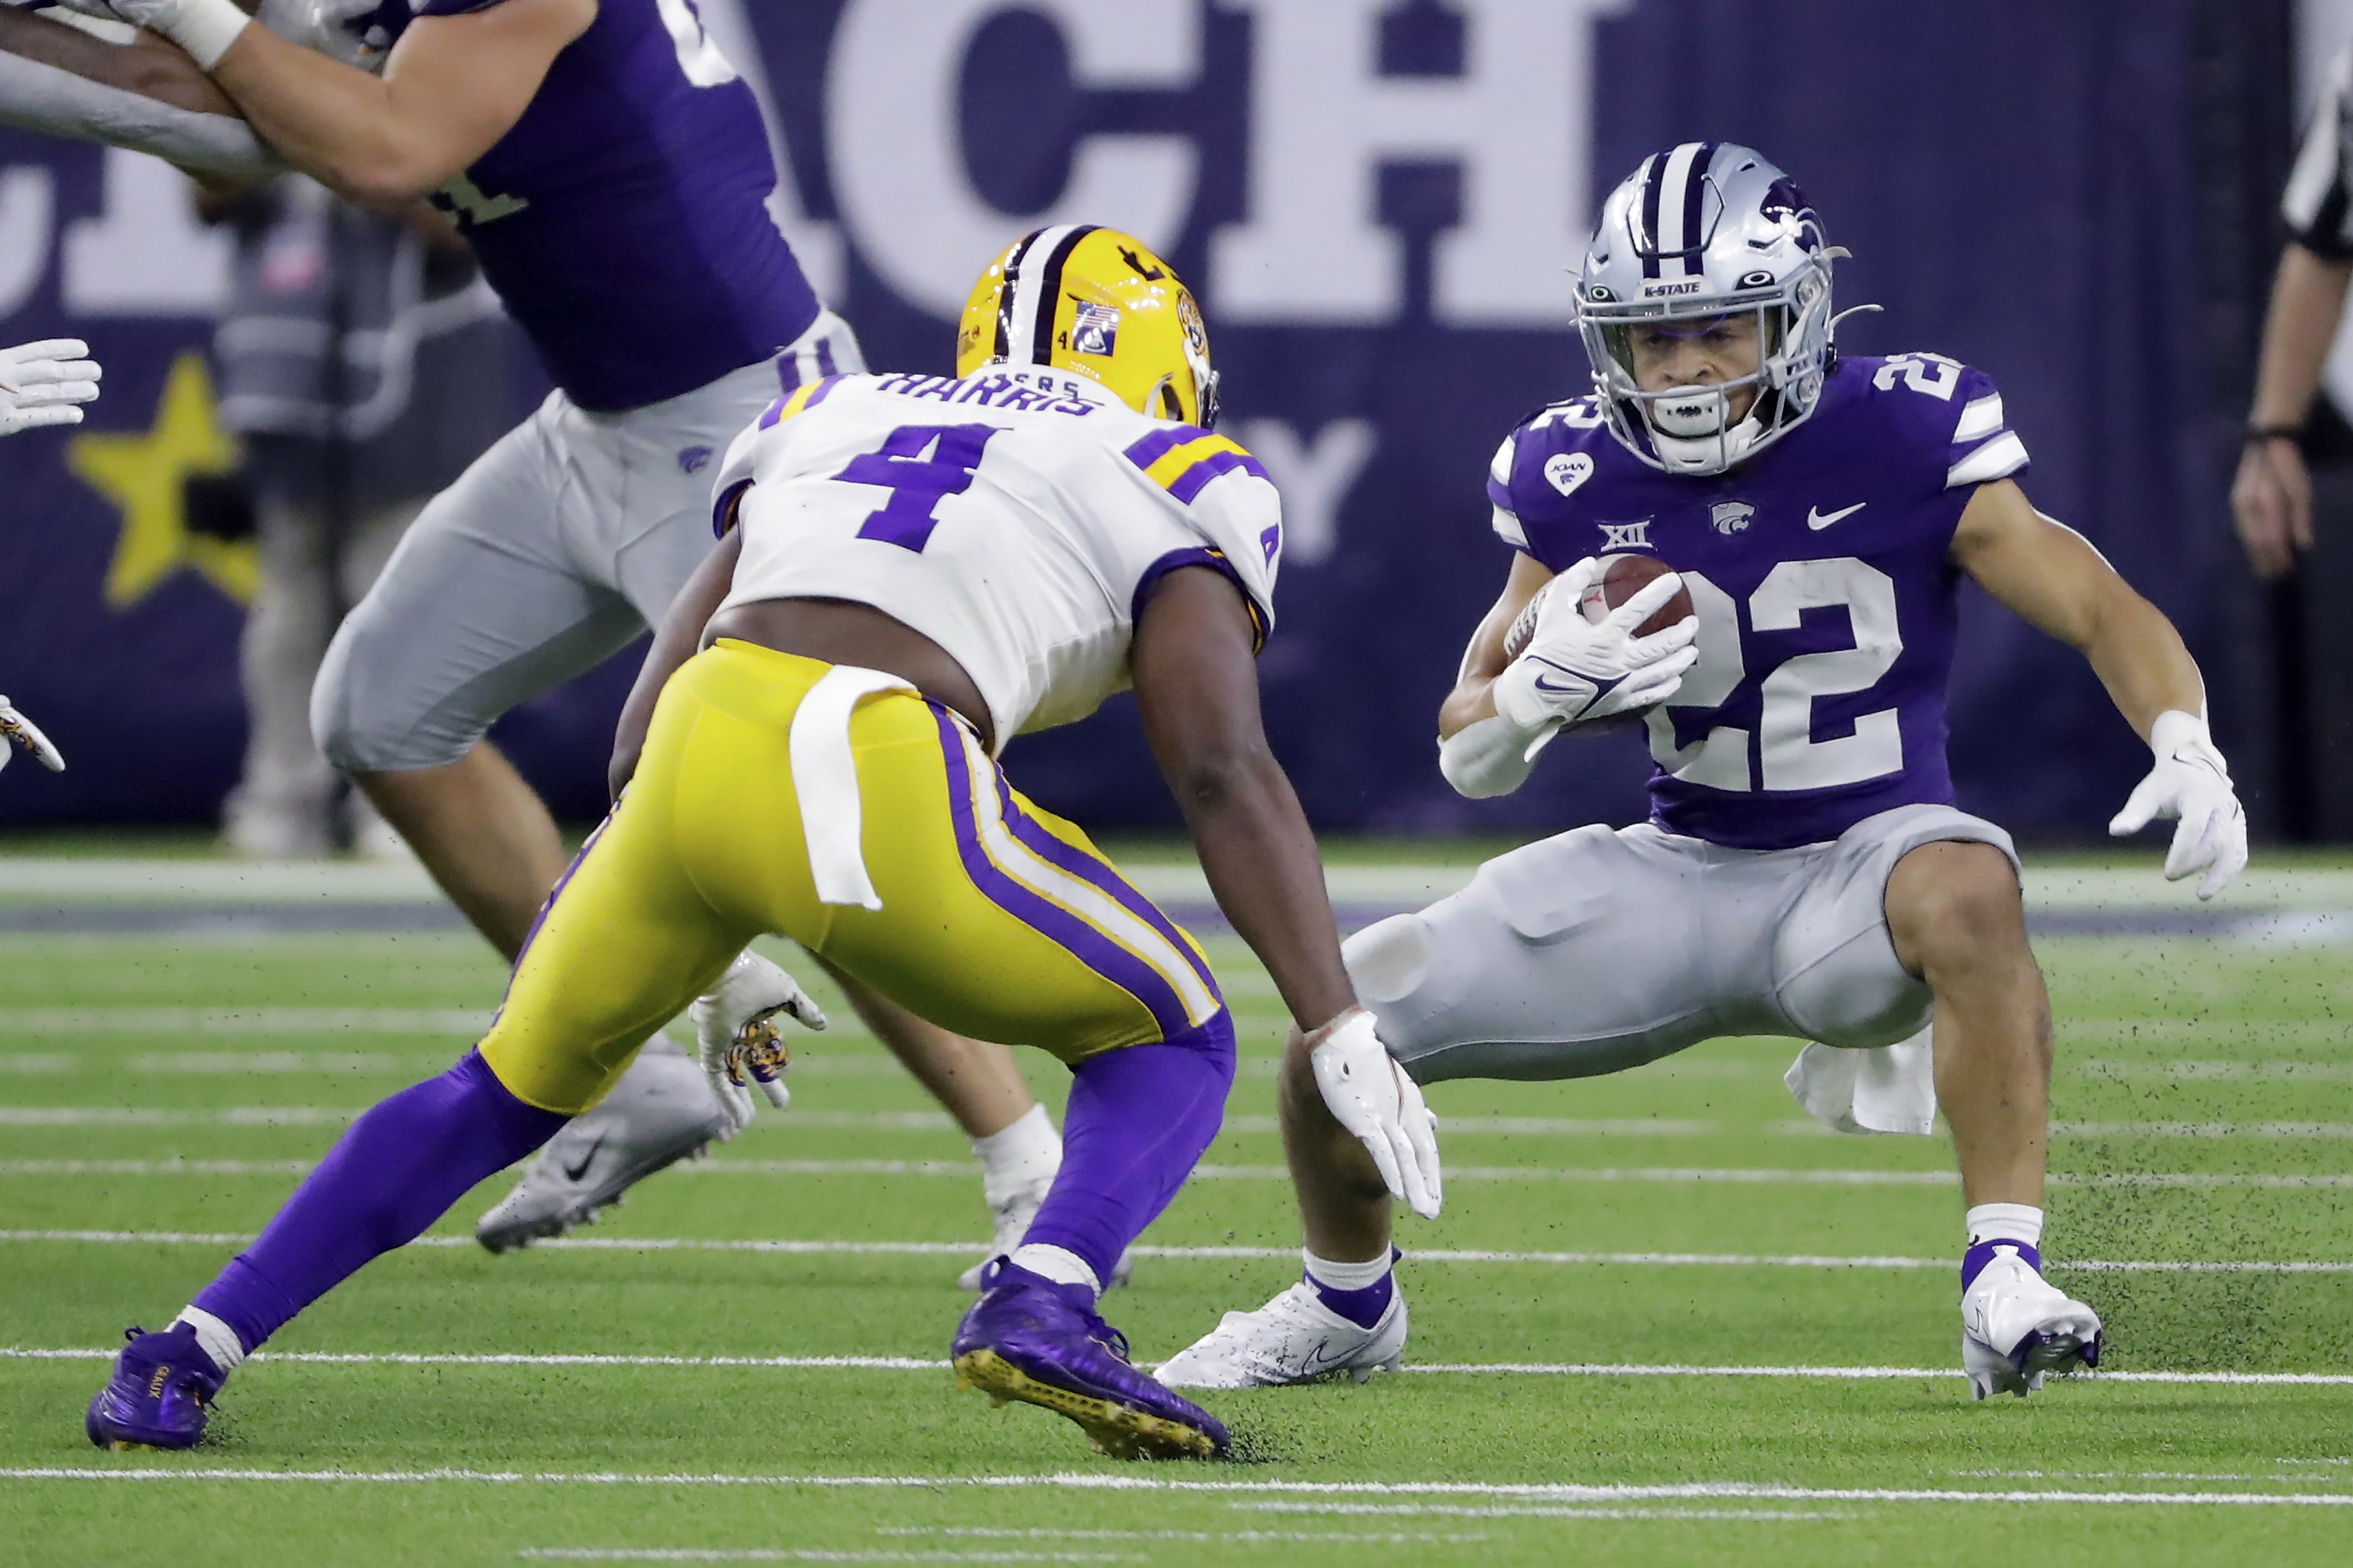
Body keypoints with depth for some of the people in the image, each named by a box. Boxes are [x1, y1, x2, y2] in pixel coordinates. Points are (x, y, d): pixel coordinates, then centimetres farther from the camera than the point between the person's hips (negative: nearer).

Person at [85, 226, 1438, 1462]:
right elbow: (1225, 775, 5)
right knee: (1170, 1041, 18)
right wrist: (1344, 1033, 3)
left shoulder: (831, 422, 31)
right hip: (880, 793, -4)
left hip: (700, 751, 4)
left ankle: (193, 1352, 23)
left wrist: (709, 963, 41)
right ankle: (1046, 1300, -10)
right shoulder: (1167, 483, 18)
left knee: (519, 1088, 28)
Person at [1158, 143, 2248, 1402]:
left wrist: (2188, 753, -31)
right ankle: (1345, 1307, 24)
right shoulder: (1578, 483, -3)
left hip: (1859, 867, -4)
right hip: (1677, 874, 4)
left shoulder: (1900, 444, -13)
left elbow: (2103, 612, -11)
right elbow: (1468, 756, 4)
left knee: (1967, 891, -40)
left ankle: (2003, 1290, -38)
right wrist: (1544, 686, -20)